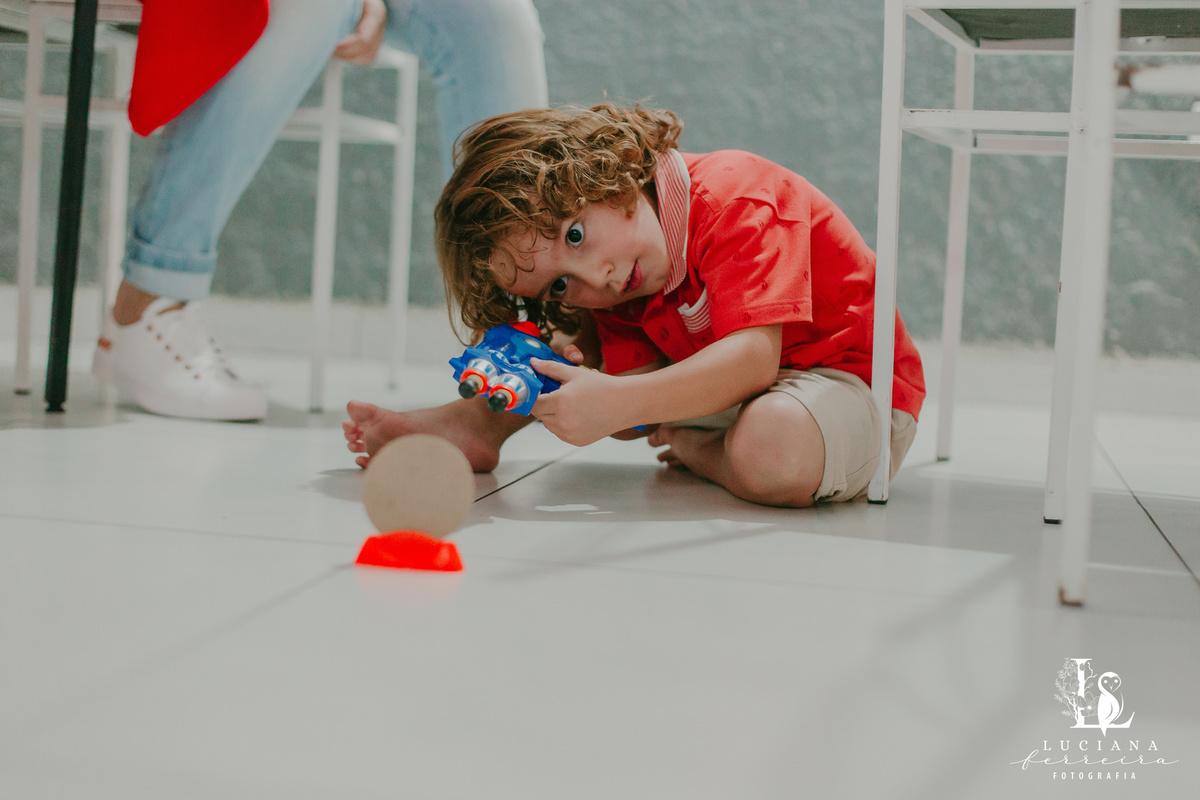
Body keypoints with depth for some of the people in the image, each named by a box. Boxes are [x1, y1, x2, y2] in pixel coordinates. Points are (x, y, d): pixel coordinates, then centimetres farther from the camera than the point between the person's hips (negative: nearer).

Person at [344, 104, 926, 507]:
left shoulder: (734, 199, -27)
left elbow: (751, 358, -37)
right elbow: (643, 380, -13)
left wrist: (614, 404, -45)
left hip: (856, 376, -7)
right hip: (726, 388, 7)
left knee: (772, 450, -40)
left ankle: (696, 451, -9)